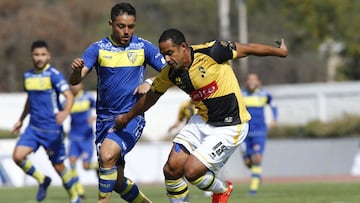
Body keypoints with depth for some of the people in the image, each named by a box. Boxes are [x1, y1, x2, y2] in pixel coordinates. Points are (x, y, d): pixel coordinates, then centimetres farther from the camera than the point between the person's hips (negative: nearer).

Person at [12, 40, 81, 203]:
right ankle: (42, 180, 9)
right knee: (18, 156, -14)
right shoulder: (28, 76, 8)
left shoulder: (54, 75, -11)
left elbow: (69, 96, -22)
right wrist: (21, 120, 28)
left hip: (52, 129, -5)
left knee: (58, 166, 3)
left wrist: (65, 112, -41)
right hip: (33, 127, 5)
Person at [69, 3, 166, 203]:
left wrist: (149, 82, -13)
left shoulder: (144, 47, 0)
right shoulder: (98, 49, 0)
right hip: (105, 117, 3)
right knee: (117, 181, 6)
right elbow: (75, 81, -8)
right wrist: (77, 70, -31)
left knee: (108, 154, -30)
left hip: (132, 117, -3)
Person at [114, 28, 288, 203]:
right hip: (202, 121, 6)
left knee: (191, 171, -14)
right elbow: (151, 96, 15)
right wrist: (127, 118, 27)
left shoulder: (210, 53, -22)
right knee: (172, 168, -8)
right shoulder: (170, 74, -5)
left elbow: (249, 49, -10)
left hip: (230, 128, -6)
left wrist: (280, 51, 3)